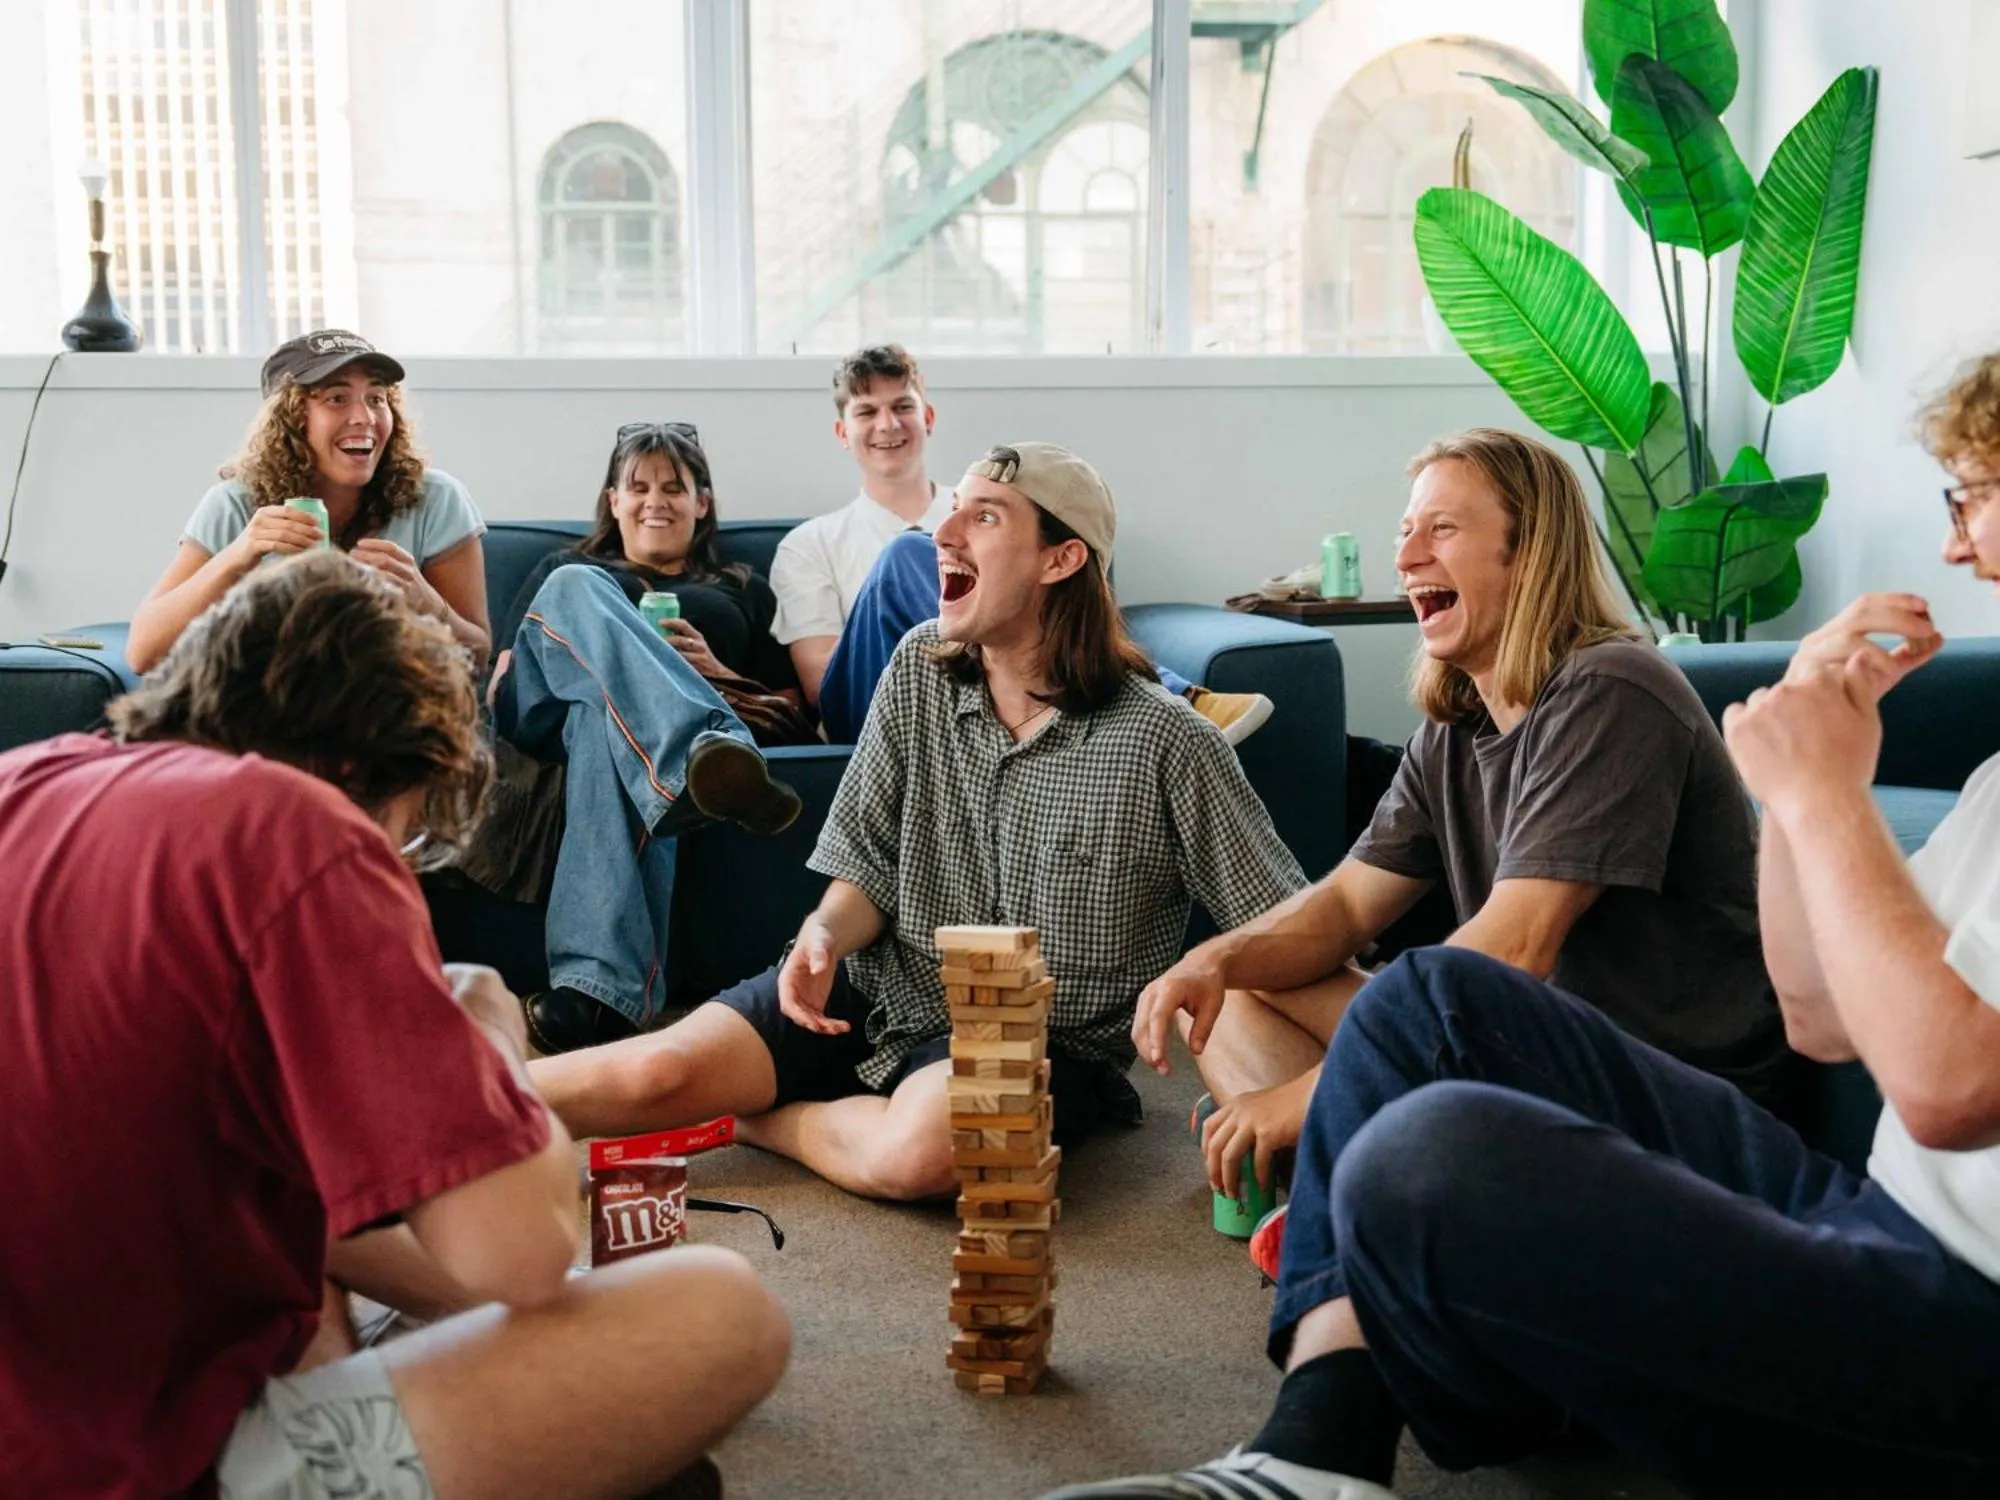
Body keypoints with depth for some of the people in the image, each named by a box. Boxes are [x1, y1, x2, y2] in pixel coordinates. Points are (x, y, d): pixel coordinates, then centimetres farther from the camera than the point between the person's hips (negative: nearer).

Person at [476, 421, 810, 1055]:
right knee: (576, 587, -33)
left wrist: (718, 673, 1)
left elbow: (794, 719, 21)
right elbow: (501, 683, 22)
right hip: (548, 715, 1)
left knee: (609, 722, -42)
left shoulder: (743, 592, 33)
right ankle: (711, 752, -62)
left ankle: (597, 986, -62)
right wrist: (587, 657, -2)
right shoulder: (562, 570, 35)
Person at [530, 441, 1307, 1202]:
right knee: (661, 1070, -17)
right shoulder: (920, 667, 1)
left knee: (920, 1150, -34)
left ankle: (754, 1119, -7)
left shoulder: (1162, 740, -14)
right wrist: (825, 934, -16)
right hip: (884, 992, 4)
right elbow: (869, 866, 5)